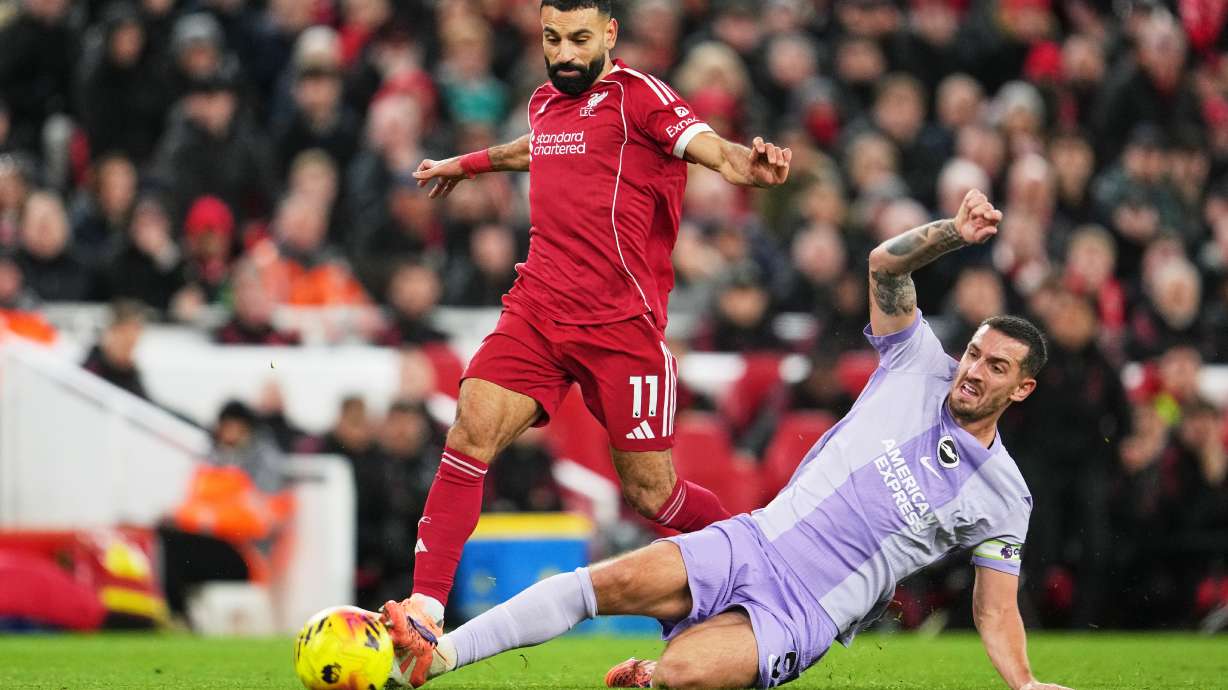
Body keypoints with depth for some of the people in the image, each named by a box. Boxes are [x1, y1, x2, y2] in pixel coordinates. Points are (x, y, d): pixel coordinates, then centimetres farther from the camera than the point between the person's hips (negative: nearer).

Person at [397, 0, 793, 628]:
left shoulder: (637, 95, -4)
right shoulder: (545, 101, 15)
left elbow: (713, 150, -19)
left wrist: (749, 165, -42)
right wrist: (467, 164, 58)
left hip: (622, 325, -5)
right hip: (536, 311, 5)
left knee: (650, 494, -1)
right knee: (471, 432, -16)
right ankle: (424, 610, -16)